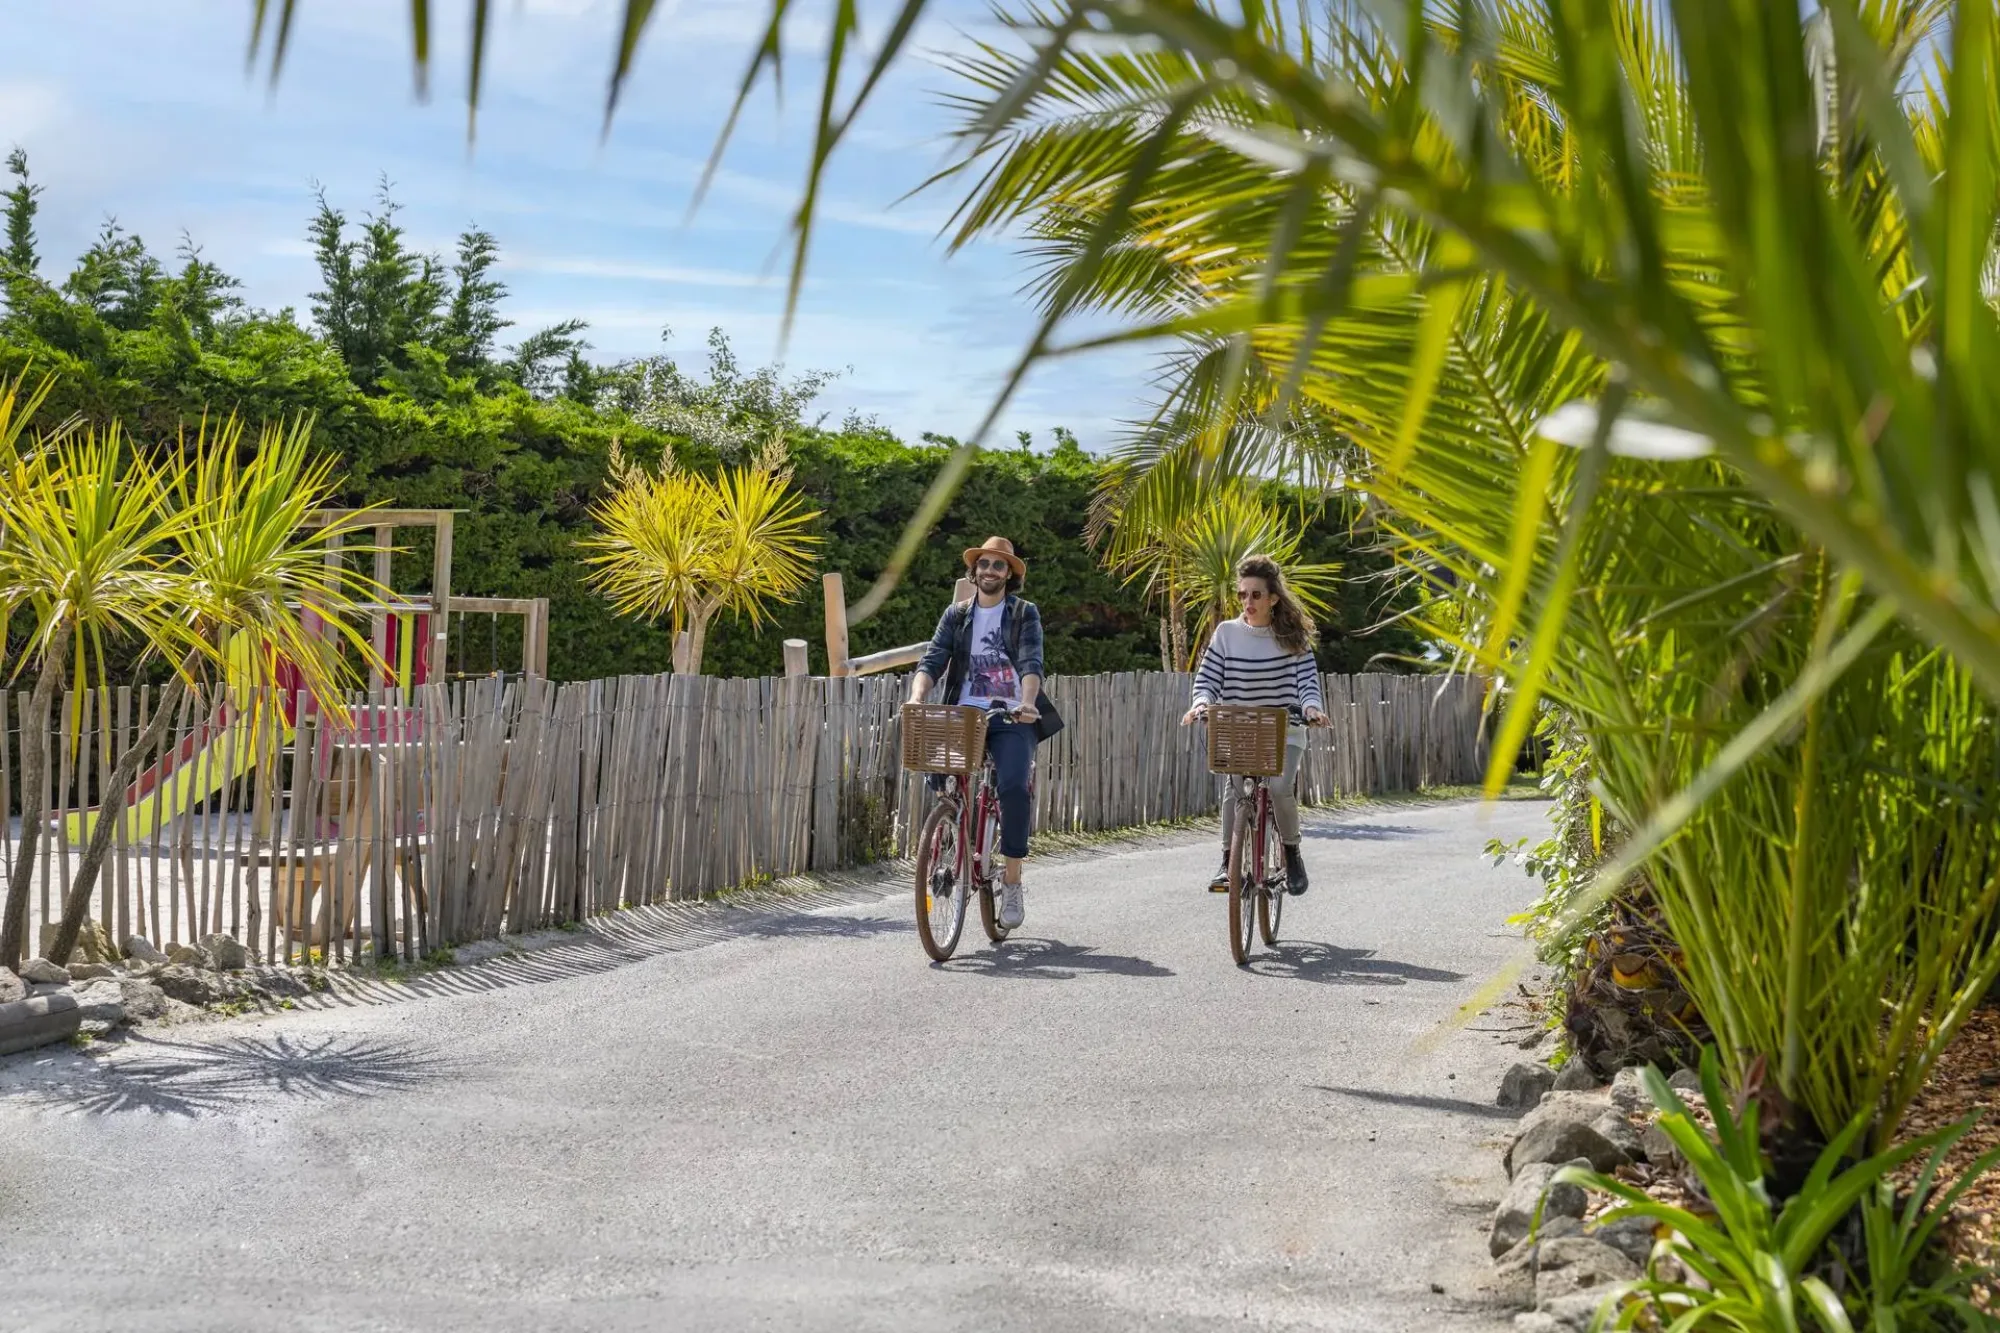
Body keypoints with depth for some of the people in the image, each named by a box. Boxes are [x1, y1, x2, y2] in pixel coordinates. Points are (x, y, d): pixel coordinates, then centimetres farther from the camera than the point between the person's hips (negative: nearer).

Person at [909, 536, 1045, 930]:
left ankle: (1012, 882, -12)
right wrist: (916, 699, -19)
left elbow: (1032, 664, -9)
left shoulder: (1025, 613, 6)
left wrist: (1027, 705, -29)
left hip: (1010, 718, -2)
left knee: (1013, 786, -25)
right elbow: (932, 661, 1)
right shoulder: (956, 615, 13)